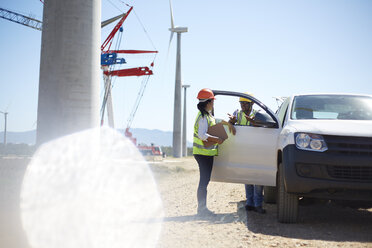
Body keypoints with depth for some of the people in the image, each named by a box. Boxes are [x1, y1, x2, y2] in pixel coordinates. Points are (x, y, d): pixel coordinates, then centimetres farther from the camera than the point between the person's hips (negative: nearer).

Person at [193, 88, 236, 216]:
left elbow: (216, 120, 35)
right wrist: (217, 139, -23)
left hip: (206, 153, 10)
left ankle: (202, 207, 18)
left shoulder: (208, 115, 15)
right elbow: (202, 135, -26)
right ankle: (202, 208, -4)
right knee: (204, 180, -7)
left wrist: (228, 123, 27)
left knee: (205, 180, 13)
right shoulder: (203, 117, -16)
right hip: (203, 153, -10)